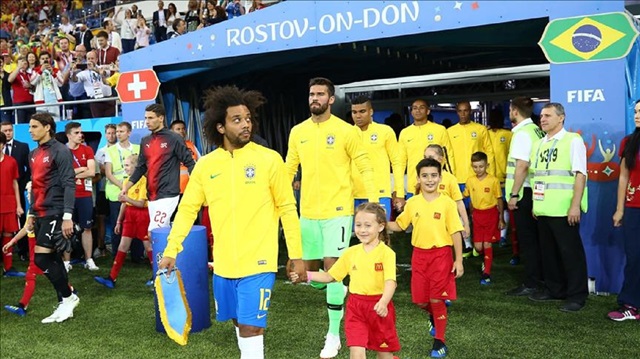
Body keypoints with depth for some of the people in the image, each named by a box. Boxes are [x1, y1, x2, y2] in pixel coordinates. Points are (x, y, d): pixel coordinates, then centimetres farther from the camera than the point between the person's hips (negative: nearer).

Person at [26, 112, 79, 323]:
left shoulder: (60, 151, -10)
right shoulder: (33, 155, 15)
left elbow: (69, 184, -16)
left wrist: (67, 216, -22)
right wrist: (31, 214, 19)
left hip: (55, 213, -8)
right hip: (40, 214, 9)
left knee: (41, 258, -12)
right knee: (51, 259, 9)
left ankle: (68, 297, 4)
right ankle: (65, 304, 18)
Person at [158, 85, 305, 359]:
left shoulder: (269, 159, -6)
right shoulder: (205, 165, 2)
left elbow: (287, 208, -3)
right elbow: (187, 209, 6)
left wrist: (296, 255, -3)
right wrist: (171, 250, -1)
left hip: (258, 263, -4)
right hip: (223, 263, 4)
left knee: (251, 326, -6)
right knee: (239, 322, 17)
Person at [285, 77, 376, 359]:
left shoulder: (345, 131, -6)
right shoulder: (297, 132, 6)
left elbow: (365, 168, -4)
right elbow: (289, 169, 13)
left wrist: (374, 202, -14)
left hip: (337, 210, -5)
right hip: (308, 211, 5)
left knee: (332, 266, -8)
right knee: (309, 268, 10)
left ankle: (334, 334, 1)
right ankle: (337, 291, 43)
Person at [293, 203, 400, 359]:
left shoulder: (386, 253, -11)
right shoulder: (351, 252, 3)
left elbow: (390, 281, -22)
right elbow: (330, 276, 10)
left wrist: (383, 302, -40)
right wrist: (306, 275, -3)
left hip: (379, 306, -2)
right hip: (355, 306, 3)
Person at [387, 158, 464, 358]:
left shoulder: (447, 203, -8)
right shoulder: (412, 203, 1)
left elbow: (455, 233, -6)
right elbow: (399, 225, 11)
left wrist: (458, 260, -8)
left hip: (441, 254, -3)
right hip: (419, 254, 3)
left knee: (437, 299, -1)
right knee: (420, 300, 9)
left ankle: (439, 341, 15)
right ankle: (434, 317, 44)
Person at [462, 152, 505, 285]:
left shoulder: (494, 180, -11)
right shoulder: (470, 181, -1)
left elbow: (499, 200, -4)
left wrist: (501, 219, -3)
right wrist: (471, 214, 12)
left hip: (491, 214, -3)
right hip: (477, 214, 3)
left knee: (487, 244, -3)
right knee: (478, 246, 3)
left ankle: (487, 273, 7)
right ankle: (487, 258, 36)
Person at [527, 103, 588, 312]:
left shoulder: (573, 141, -6)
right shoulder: (538, 144, 14)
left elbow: (580, 174, -12)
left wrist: (575, 205, -18)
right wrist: (535, 203, 15)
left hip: (564, 210, -7)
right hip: (543, 209, 7)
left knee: (570, 252, 1)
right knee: (549, 251, 14)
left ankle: (577, 295, 11)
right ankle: (554, 289, 27)